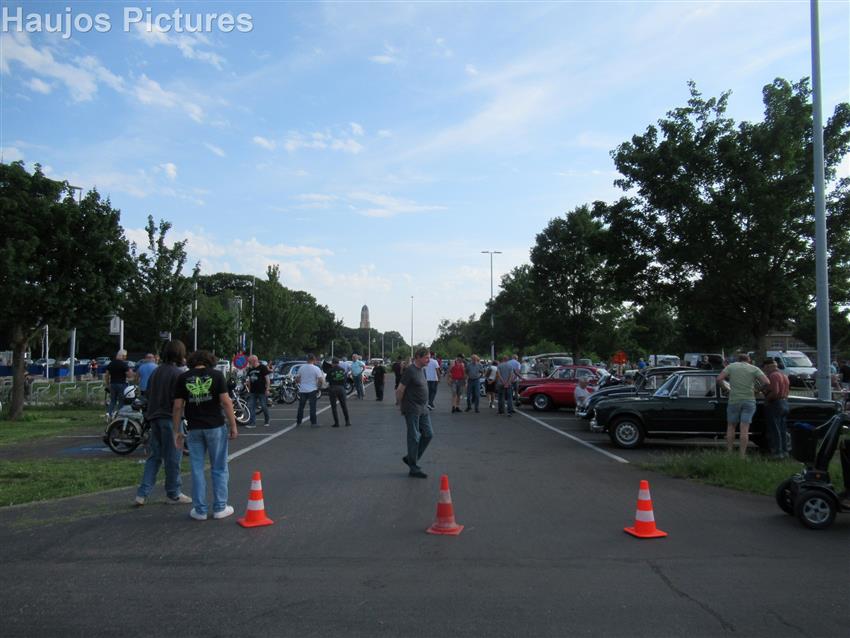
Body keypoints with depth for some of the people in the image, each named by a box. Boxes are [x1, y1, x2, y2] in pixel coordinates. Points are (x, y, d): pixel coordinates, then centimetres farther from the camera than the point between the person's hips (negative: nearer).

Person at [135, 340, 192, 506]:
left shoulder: (156, 372, 12)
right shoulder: (178, 373, -13)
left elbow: (148, 394, 17)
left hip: (155, 417, 8)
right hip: (170, 418, -8)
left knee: (154, 456, 13)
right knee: (173, 458, 3)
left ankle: (142, 493, 8)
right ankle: (173, 494, 12)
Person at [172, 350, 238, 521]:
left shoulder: (183, 378, 3)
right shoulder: (216, 375, -2)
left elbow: (178, 407, 0)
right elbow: (226, 401, -9)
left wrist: (177, 431, 6)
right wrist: (233, 426, -4)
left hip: (194, 429, 2)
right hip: (216, 426, -2)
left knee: (197, 469, 10)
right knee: (219, 468, 9)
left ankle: (200, 510, 13)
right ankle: (219, 508, 13)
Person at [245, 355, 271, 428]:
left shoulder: (263, 368, -7)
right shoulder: (250, 369, 12)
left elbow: (267, 379, -8)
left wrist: (267, 389, -12)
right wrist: (249, 389, 15)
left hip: (262, 391, -6)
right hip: (253, 392, 6)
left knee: (264, 407, 2)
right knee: (251, 407, 0)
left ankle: (266, 421, 19)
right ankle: (252, 423, 2)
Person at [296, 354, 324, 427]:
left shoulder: (301, 368, 2)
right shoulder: (316, 368, -9)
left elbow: (296, 379, 7)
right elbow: (320, 380, -16)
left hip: (302, 390, 3)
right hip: (312, 390, -3)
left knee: (301, 406, 14)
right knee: (312, 407, 0)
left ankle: (298, 421, 20)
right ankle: (313, 423, 0)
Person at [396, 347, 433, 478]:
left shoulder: (422, 369, 11)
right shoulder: (410, 371, -16)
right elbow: (399, 390, -14)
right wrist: (401, 406, -4)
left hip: (423, 409, 8)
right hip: (412, 410, -8)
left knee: (428, 434, 9)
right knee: (414, 438, -1)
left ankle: (410, 458, 24)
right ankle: (413, 469, 9)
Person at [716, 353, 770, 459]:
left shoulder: (731, 366, 5)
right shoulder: (754, 369, 4)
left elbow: (719, 379, -7)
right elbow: (766, 382, -8)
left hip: (734, 400, 0)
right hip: (749, 401, 0)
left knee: (731, 427, 14)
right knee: (744, 429, 0)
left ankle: (729, 453, 13)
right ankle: (742, 456, -2)